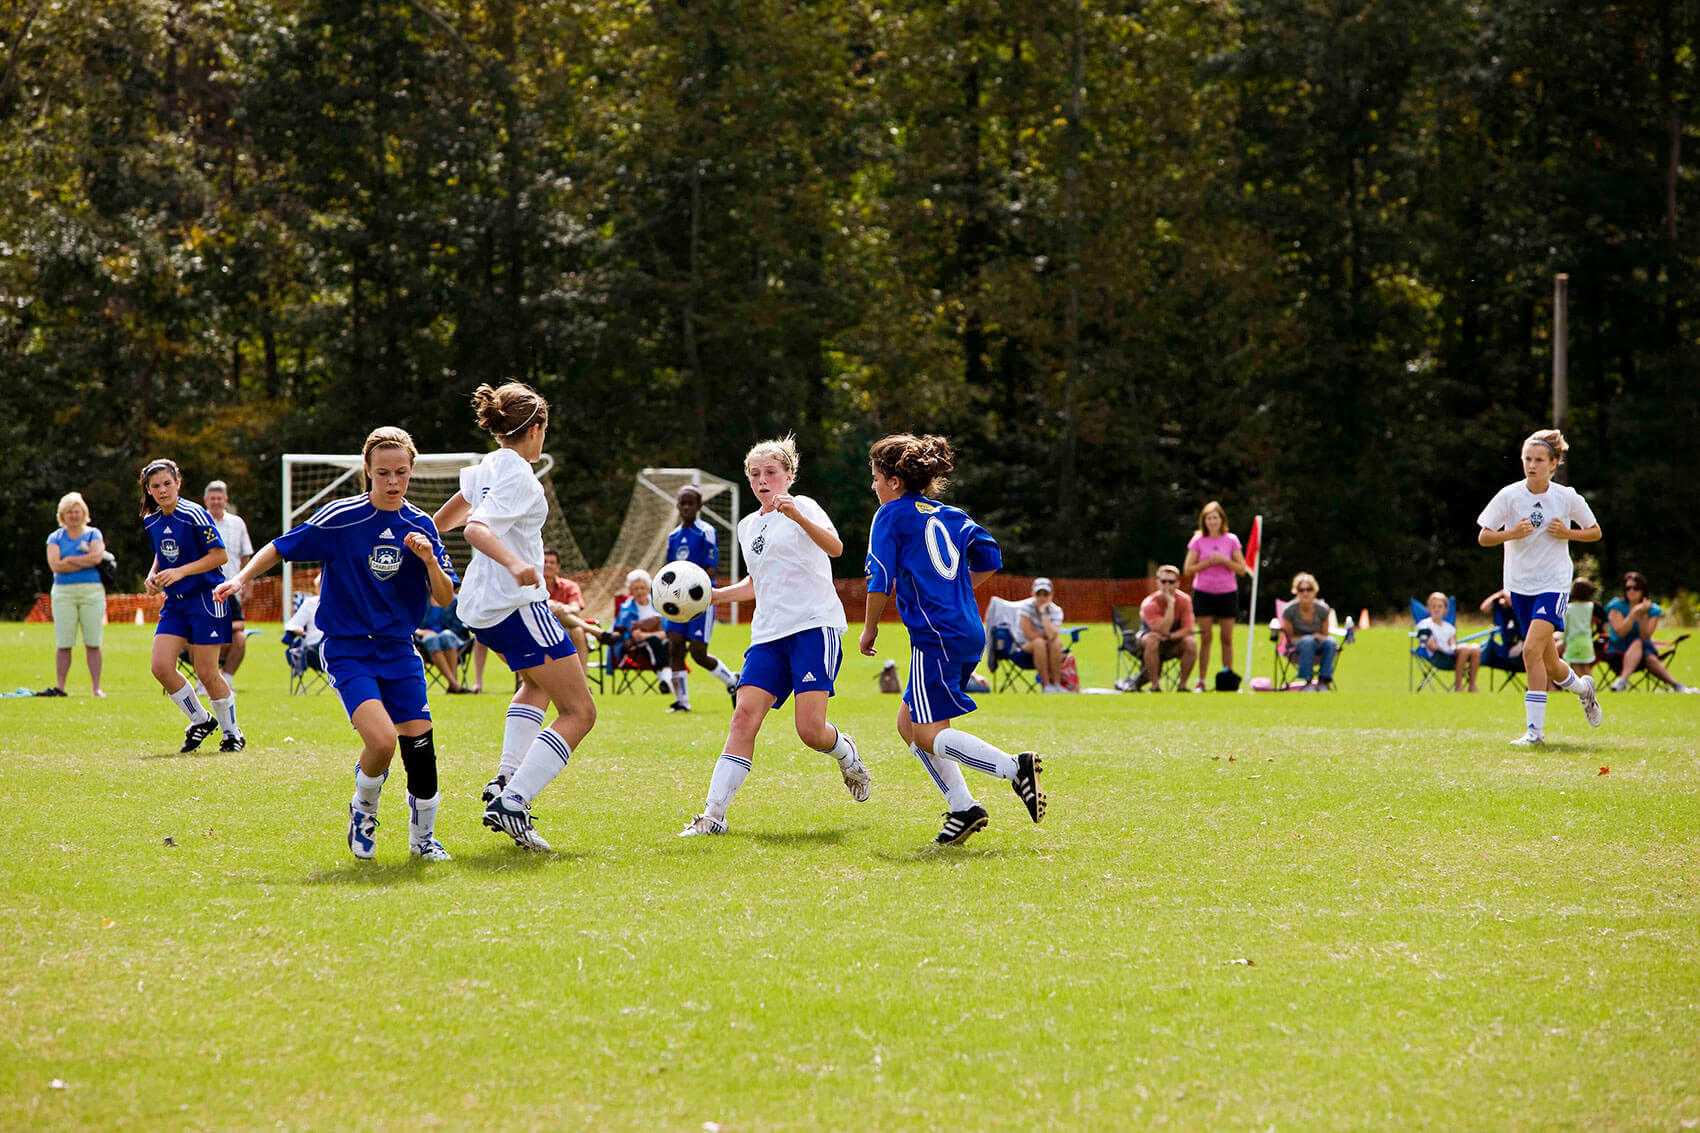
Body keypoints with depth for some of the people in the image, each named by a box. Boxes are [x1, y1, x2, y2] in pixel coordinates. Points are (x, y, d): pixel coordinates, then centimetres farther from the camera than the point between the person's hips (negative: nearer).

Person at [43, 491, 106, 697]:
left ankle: (96, 688, -1)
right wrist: (86, 561, -6)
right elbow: (55, 565, -5)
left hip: (92, 592, -1)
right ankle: (59, 687, 1)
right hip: (63, 593, 1)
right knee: (63, 644, -3)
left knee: (93, 644, -3)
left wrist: (69, 560, -8)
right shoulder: (55, 538, 11)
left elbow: (97, 556, -10)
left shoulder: (94, 534, 10)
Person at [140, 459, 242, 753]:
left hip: (206, 598, -6)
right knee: (161, 666, -7)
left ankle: (232, 732, 16)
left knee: (206, 673, -5)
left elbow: (219, 555, -15)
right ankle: (201, 720, 14)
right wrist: (153, 575, 2)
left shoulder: (194, 515, -15)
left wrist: (180, 572, -21)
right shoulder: (151, 522, 7)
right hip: (175, 602, 6)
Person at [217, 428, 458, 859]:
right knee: (381, 739, -23)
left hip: (399, 649, 4)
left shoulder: (420, 527, 3)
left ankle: (423, 835, 17)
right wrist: (242, 578, -12)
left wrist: (429, 560, -16)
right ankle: (363, 809, 10)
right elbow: (282, 547, 1)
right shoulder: (341, 517, -9)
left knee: (418, 740, -7)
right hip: (346, 649, -4)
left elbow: (444, 598, 2)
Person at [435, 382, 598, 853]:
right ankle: (511, 804, -20)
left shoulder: (487, 468, 11)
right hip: (516, 605, -10)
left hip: (480, 608, 10)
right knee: (579, 712, -8)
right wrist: (514, 563, -44)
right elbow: (477, 528, -29)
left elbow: (445, 519, 24)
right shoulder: (518, 476, -15)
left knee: (537, 682, 36)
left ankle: (506, 779, 19)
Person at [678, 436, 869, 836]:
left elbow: (835, 547, -20)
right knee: (744, 716, -11)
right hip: (768, 634, 6)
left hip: (814, 625, -6)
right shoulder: (749, 526, 21)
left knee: (810, 729, -16)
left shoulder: (802, 507, -1)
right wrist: (709, 595, 21)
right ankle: (713, 814, -16)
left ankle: (846, 754, 20)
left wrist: (798, 516, -35)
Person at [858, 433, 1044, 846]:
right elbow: (989, 559, 17)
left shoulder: (891, 515, -2)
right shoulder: (950, 515, 18)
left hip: (937, 636, -9)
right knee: (908, 724, 14)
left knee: (928, 734, -7)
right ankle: (962, 808, 7)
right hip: (970, 632, 9)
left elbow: (880, 580, -7)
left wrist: (869, 629, 6)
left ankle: (1015, 767, -19)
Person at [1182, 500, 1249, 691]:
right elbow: (1188, 569, -1)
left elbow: (1242, 569, 1)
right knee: (1205, 638, -2)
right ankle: (1201, 682, 0)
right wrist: (1208, 562, -12)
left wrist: (1224, 561, -13)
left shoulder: (1231, 540, 2)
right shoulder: (1198, 541, 2)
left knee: (1227, 639, 1)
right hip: (1203, 594, 0)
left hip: (1227, 593, 0)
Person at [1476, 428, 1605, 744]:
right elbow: (1483, 537, -4)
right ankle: (1582, 688, 43)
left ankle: (1534, 728, -16)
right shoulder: (1509, 495, -6)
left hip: (1554, 584, -3)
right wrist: (1512, 533, -22)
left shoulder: (1567, 497, -6)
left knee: (1532, 650, -22)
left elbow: (1595, 532, 8)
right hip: (1520, 585, 3)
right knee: (1550, 666, 10)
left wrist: (1568, 533, -12)